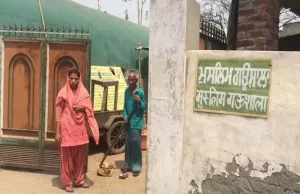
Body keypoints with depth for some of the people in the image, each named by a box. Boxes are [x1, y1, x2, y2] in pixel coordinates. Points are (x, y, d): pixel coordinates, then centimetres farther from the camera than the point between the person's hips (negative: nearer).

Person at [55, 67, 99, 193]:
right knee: (67, 156, 2)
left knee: (80, 156, 11)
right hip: (67, 128, -4)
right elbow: (58, 113, -6)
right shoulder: (63, 93, -5)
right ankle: (67, 182, 12)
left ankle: (79, 180, 24)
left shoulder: (83, 93, 6)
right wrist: (57, 132, -11)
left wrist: (82, 108, -10)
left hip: (80, 128, 4)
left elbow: (89, 110, 13)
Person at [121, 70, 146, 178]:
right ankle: (128, 165, 21)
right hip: (128, 121, 5)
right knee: (128, 143, 11)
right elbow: (125, 105, 13)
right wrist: (125, 116, -1)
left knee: (135, 143, -4)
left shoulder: (140, 92, -9)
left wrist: (139, 101, -23)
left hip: (136, 122, -5)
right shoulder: (127, 91, 8)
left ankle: (136, 167, 4)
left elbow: (144, 107, -4)